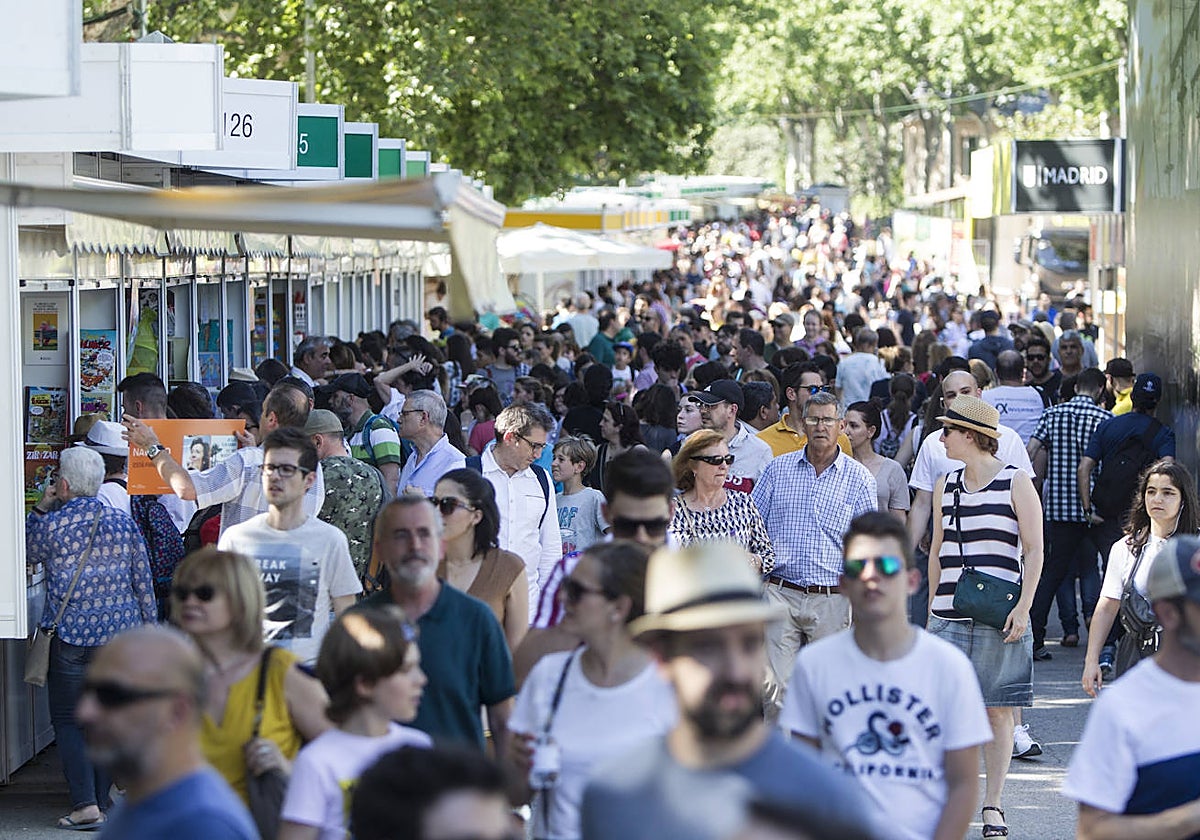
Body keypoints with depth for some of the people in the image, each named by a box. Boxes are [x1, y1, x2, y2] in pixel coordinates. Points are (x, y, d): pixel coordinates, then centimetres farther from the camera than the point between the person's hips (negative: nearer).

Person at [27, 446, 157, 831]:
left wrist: (40, 508, 10)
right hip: (119, 631, 3)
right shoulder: (123, 522, 1)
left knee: (67, 719, 4)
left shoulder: (50, 525, -8)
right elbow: (143, 581, 5)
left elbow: (28, 556, 13)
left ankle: (86, 804, -8)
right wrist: (150, 628, 14)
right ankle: (102, 798, 16)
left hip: (69, 633, -3)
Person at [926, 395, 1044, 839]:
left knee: (998, 712, 2)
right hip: (950, 616, 4)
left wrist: (1023, 607, -11)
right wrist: (933, 609, 18)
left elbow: (1034, 551, -3)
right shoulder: (945, 486, 12)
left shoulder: (1015, 483, -2)